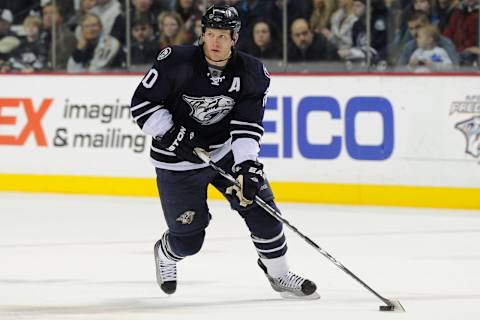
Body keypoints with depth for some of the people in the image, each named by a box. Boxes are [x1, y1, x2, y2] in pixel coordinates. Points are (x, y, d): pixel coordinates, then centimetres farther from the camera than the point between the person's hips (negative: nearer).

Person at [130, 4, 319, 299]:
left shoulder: (251, 73, -12)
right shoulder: (176, 62, -21)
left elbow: (247, 126, -14)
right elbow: (142, 103, -14)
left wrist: (247, 164, -28)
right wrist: (170, 134, -24)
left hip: (225, 151, 3)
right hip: (178, 161, -3)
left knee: (259, 203, -8)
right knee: (189, 239, 1)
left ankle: (278, 274, 11)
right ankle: (165, 254, 39)